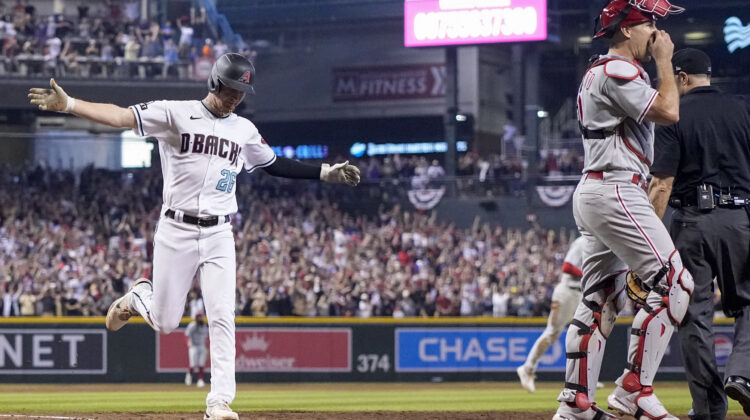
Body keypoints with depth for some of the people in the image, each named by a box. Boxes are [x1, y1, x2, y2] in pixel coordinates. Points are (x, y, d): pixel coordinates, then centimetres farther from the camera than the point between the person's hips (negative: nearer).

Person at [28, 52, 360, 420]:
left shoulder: (245, 130, 10)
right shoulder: (176, 114, -6)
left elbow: (275, 165, 24)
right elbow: (121, 116, -14)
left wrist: (325, 173, 18)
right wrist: (67, 105, -26)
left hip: (219, 237, 3)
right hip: (177, 233, -3)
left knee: (222, 319, -9)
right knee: (165, 322, 3)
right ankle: (137, 298, 38)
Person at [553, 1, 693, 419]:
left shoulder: (601, 72, 21)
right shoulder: (618, 71, -11)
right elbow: (668, 112, -19)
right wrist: (664, 61, -8)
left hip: (594, 193, 11)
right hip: (615, 192, -11)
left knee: (602, 298, 11)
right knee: (672, 282, -12)